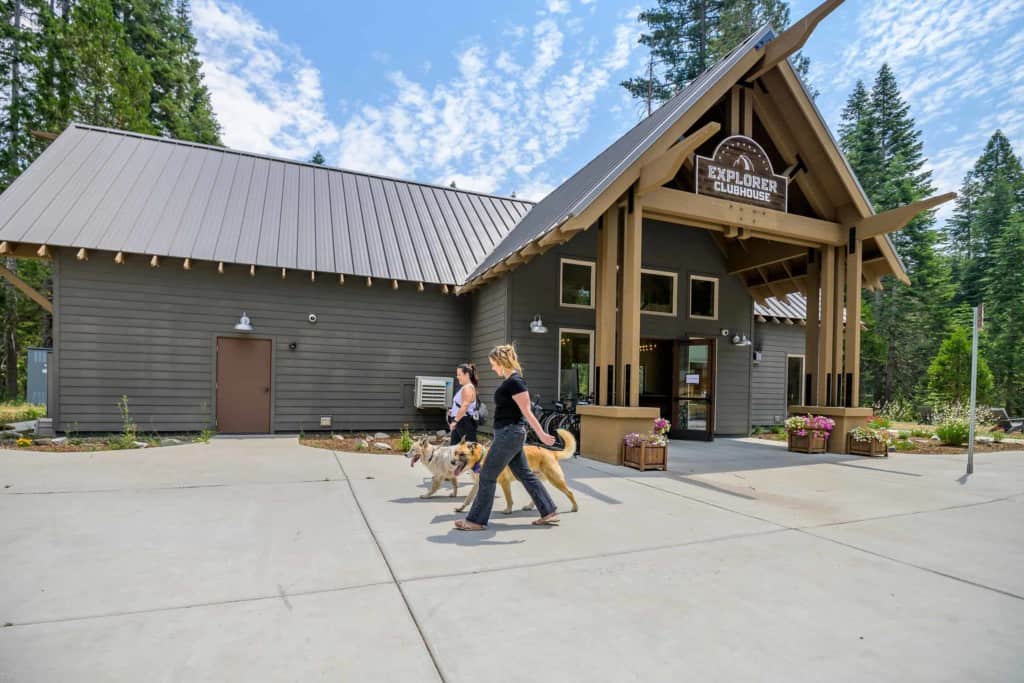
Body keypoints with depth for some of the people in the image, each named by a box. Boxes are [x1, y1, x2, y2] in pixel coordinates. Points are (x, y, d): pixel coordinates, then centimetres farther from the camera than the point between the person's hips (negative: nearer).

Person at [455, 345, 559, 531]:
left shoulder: (515, 382, -17)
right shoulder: (509, 381, 13)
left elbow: (527, 411, -19)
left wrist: (541, 434, -18)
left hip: (509, 434, -10)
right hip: (508, 434, 10)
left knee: (487, 475, -2)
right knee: (525, 474, 14)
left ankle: (476, 520, 9)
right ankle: (549, 512, 22)